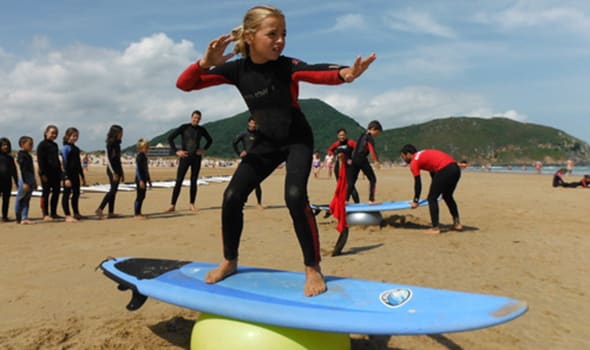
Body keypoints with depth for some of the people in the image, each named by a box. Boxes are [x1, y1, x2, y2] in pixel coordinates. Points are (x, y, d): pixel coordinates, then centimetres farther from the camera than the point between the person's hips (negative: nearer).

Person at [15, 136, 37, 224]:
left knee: (26, 200, 8)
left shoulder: (27, 155, 15)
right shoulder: (22, 155, -10)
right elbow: (22, 170, -16)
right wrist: (25, 182, -20)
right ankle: (18, 219, 7)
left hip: (30, 181, 8)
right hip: (25, 180, -8)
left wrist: (34, 182, 21)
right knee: (20, 199, 1)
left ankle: (24, 218, 10)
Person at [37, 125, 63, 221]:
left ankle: (53, 213, 14)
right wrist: (43, 173, -17)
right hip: (47, 173, -7)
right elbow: (40, 160, -11)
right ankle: (45, 214, 3)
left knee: (56, 192, 6)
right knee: (46, 193, -2)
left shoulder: (55, 145, 17)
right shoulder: (42, 145, -5)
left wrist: (60, 171, 16)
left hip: (55, 173, 7)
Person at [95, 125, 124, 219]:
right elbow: (108, 159, -15)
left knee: (114, 191, 7)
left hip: (117, 170, 8)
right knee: (112, 190, -13)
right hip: (112, 170, -8)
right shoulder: (110, 144, -10)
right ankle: (99, 209, -12)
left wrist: (122, 173, 20)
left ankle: (111, 212, 9)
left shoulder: (117, 144, 15)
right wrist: (114, 173, -19)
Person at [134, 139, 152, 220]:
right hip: (140, 179, -9)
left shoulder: (144, 157, 15)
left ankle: (139, 213, 19)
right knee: (139, 196, -6)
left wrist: (149, 180, 23)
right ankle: (136, 214, -1)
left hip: (144, 179, 9)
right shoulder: (139, 157, -12)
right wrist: (140, 180, -22)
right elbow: (137, 169, -17)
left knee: (142, 196, 12)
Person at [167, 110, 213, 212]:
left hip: (196, 158, 2)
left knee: (194, 181, 4)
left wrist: (204, 149, 6)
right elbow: (170, 138, -2)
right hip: (185, 157, -2)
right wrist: (176, 151, -8)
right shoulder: (184, 127, -3)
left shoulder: (201, 130, 5)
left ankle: (192, 204, 12)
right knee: (178, 181, -6)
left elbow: (210, 140, 21)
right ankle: (172, 205, -4)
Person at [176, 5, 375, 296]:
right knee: (232, 197, -4)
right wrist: (205, 63, -34)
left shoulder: (288, 66, -19)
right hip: (267, 142, 4)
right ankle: (229, 261, 19)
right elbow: (184, 84, -13)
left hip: (297, 139, -3)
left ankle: (312, 268, -7)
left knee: (295, 197, -25)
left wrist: (345, 74, -62)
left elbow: (319, 73, -39)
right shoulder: (236, 69, -11)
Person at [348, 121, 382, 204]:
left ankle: (345, 199, 4)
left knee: (352, 180, 9)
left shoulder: (362, 135, 20)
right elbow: (372, 149, -18)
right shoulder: (369, 137, -5)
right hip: (362, 159, -8)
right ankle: (371, 200, -2)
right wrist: (376, 161, -25)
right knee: (372, 179, 2)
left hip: (354, 159, 8)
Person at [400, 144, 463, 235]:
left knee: (432, 199, 5)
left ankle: (435, 228, 5)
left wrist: (415, 201, 12)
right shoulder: (424, 155, 29)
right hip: (456, 168, 9)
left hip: (444, 170, -9)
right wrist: (435, 191, 46)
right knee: (447, 196, 26)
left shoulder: (414, 162, 4)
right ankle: (457, 223, 30)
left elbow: (418, 183, 2)